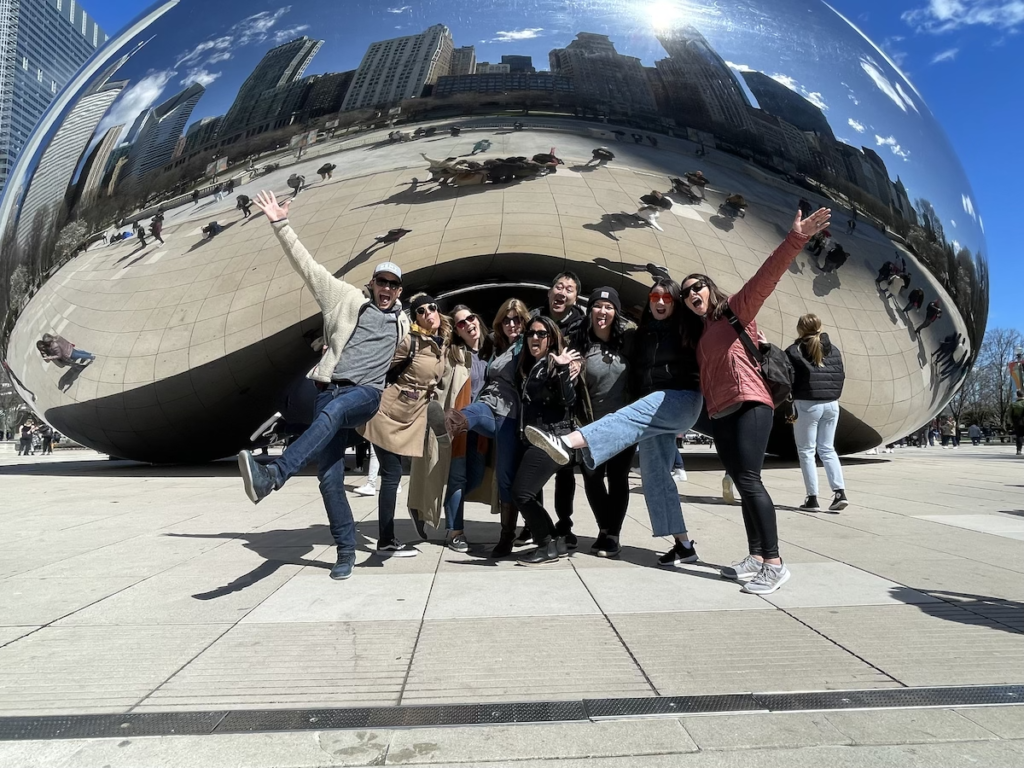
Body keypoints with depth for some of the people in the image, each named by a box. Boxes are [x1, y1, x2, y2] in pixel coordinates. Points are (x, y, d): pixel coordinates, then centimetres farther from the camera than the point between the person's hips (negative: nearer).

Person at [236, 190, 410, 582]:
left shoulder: (402, 323, 21)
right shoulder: (348, 298, 12)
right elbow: (306, 264, 7)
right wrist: (280, 224, 3)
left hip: (366, 394, 0)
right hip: (331, 389, 1)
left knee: (332, 412, -38)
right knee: (330, 477, -5)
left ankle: (272, 476, -52)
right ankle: (346, 551, 8)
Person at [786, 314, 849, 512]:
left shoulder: (794, 351, -7)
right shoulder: (834, 350, 9)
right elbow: (841, 376, 10)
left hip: (807, 404, -5)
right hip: (832, 404, 5)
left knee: (806, 451, 5)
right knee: (828, 449, 14)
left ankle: (812, 497, 5)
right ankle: (840, 492, 3)